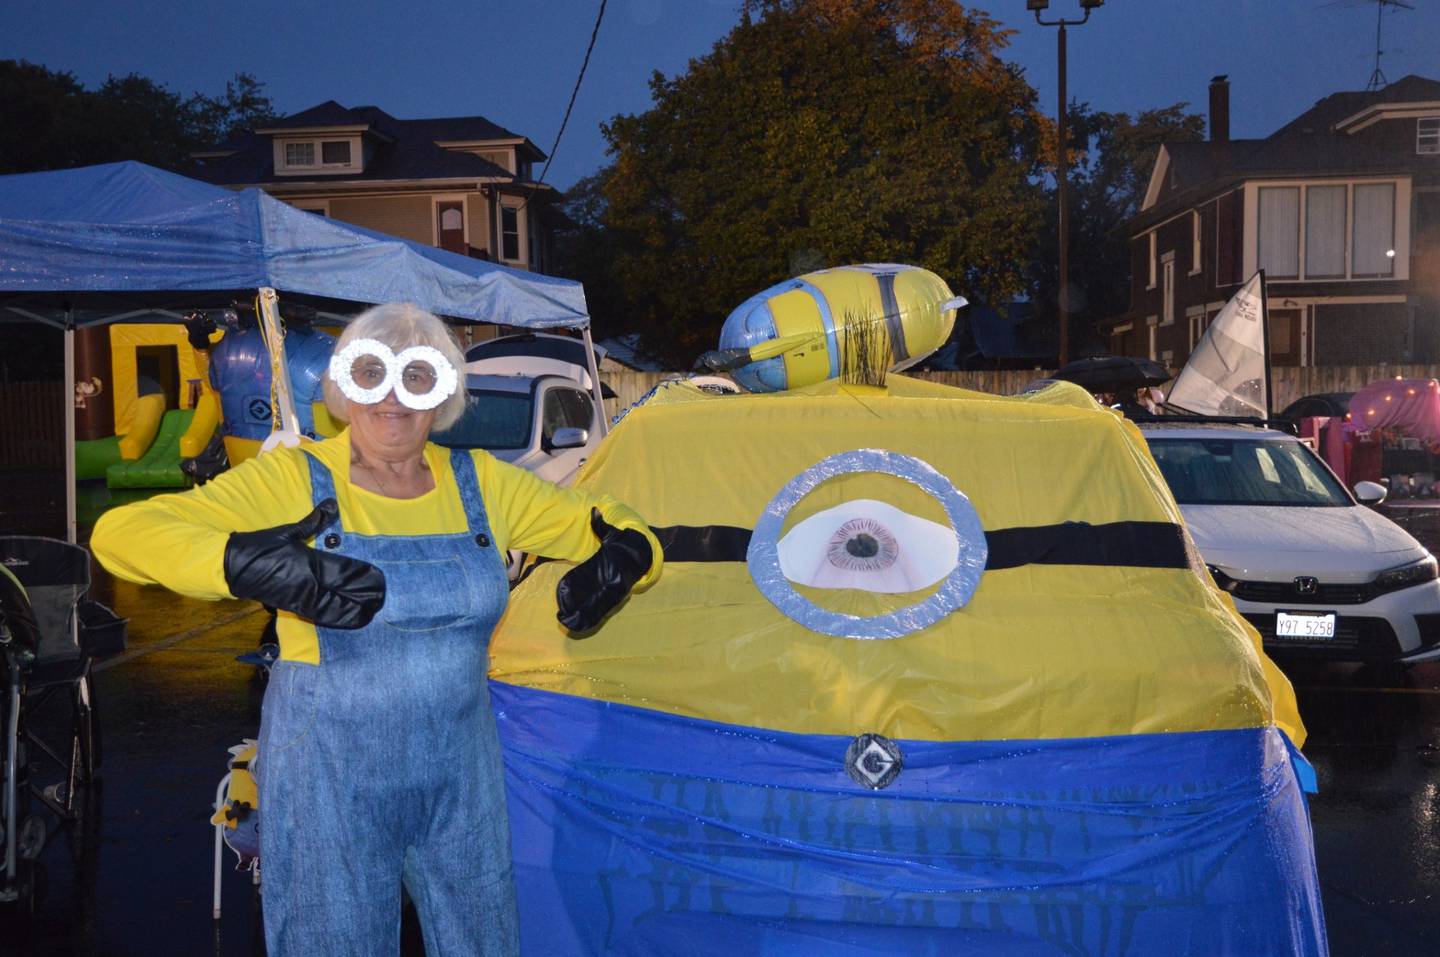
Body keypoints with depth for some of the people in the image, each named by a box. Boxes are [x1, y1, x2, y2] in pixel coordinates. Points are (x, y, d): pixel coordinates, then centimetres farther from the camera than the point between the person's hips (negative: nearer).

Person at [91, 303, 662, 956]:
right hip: (329, 777, -3)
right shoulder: (294, 479, -8)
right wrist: (241, 565, -33)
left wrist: (624, 555, -14)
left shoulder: (481, 483, 3)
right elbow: (119, 533, -15)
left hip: (462, 772, 4)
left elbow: (603, 526, 11)